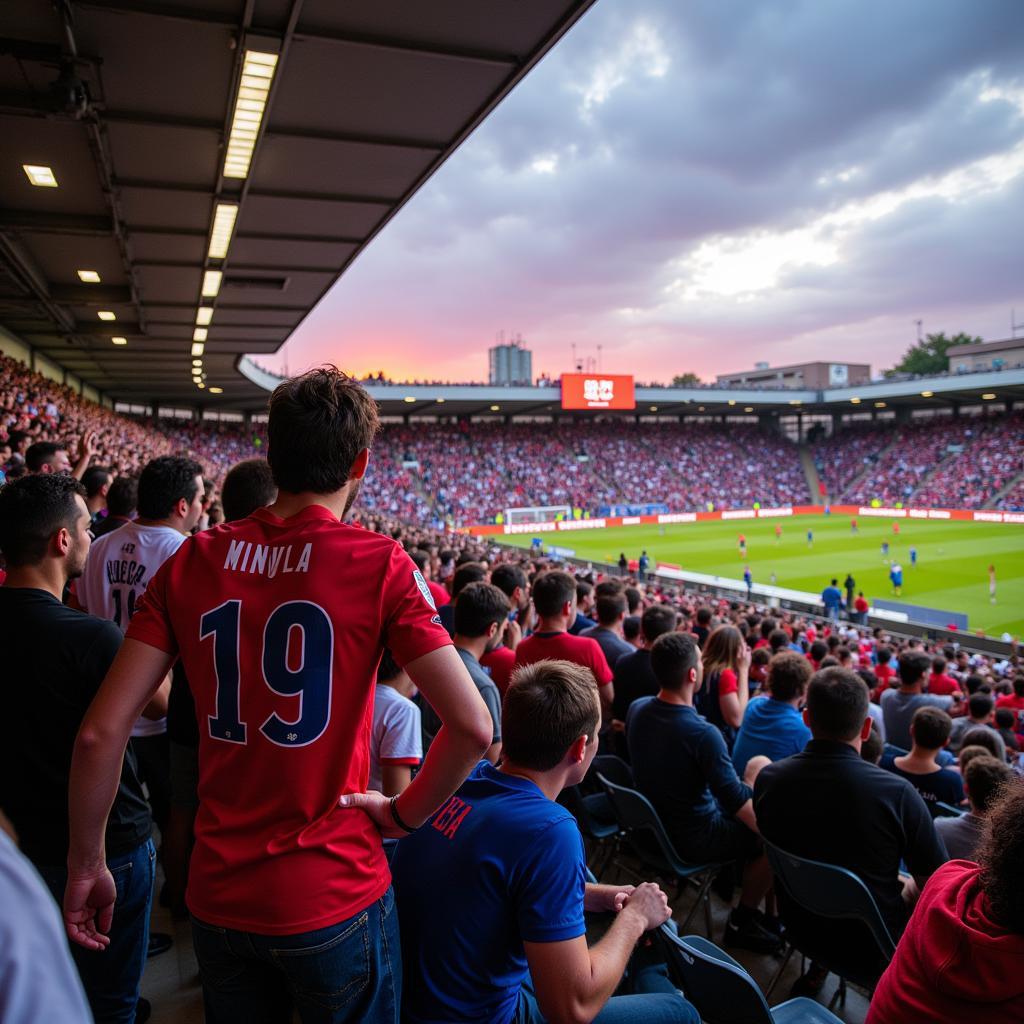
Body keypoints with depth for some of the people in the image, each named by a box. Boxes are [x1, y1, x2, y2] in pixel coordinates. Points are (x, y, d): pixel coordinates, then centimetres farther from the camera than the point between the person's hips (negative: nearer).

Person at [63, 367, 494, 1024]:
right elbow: (472, 727, -21)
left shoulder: (193, 562, -6)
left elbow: (100, 733, -6)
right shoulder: (379, 563, -16)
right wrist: (404, 814, -4)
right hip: (336, 899, -3)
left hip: (217, 896, 3)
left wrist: (87, 863, 8)